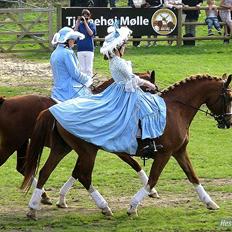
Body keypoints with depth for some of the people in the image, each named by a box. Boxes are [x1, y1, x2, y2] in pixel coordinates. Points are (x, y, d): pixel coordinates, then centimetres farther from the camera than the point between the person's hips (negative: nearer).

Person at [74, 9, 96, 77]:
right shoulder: (79, 24, 8)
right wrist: (78, 22, -10)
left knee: (89, 69, 0)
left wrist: (85, 23, -15)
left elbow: (91, 33, -13)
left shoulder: (92, 24, 4)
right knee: (82, 69, 6)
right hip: (80, 50, 2)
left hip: (89, 49, -2)